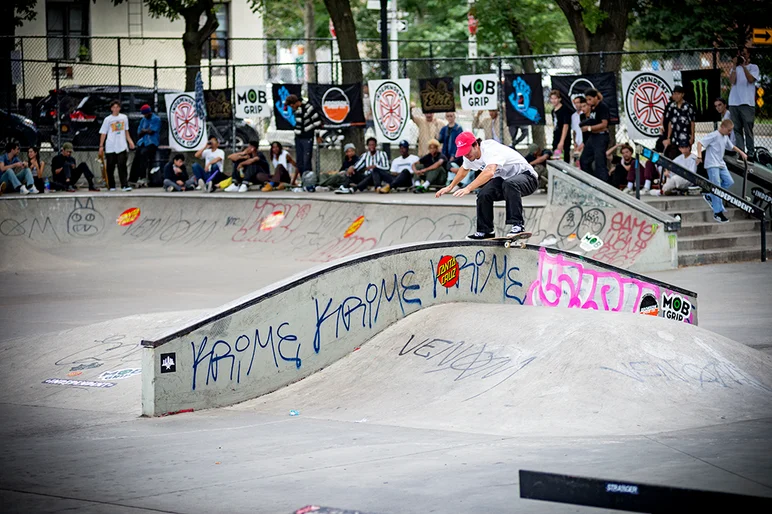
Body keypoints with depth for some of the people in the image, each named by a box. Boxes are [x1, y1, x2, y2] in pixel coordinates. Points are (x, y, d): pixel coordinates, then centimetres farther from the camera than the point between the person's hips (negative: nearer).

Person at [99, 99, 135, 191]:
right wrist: (101, 146, -2)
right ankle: (111, 186, 12)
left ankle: (124, 185, -14)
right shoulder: (108, 119, 4)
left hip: (122, 146, 1)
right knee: (110, 167, 3)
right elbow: (103, 133, 4)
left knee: (122, 166, -10)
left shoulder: (124, 117, 11)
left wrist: (130, 141, 10)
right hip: (110, 147, -1)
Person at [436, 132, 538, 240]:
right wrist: (450, 187, 25)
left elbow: (490, 172, -50)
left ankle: (518, 225, -35)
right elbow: (464, 169, 21)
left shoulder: (491, 150, -31)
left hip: (526, 175, -8)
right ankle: (485, 231, 1)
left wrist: (468, 188, -56)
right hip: (504, 179, 8)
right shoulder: (470, 156, -4)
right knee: (484, 194, -16)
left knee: (509, 184, -39)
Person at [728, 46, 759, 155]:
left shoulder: (753, 67, 8)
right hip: (734, 102, 3)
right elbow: (732, 81, 0)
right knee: (737, 129, 1)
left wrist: (743, 66, -10)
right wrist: (734, 66, -3)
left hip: (747, 103, -3)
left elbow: (750, 79, -10)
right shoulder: (735, 68, 17)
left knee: (748, 129, -4)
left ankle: (750, 151, -3)